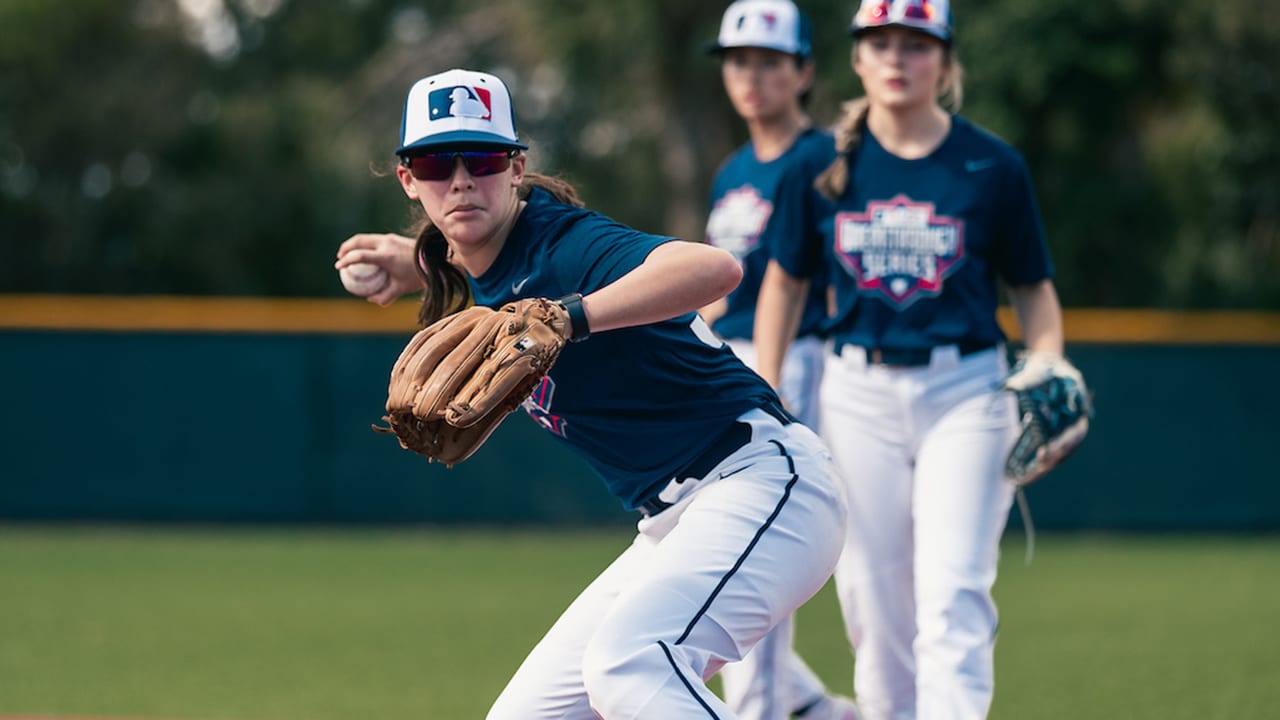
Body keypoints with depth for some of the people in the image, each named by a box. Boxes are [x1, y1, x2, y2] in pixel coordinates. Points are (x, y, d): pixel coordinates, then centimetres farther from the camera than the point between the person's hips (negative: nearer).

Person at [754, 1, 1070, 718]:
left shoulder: (993, 166, -1)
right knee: (872, 601, 3)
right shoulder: (825, 165, 4)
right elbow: (785, 283, 14)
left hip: (964, 392, -2)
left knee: (953, 593, -13)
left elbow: (1034, 288, 8)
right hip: (860, 395, 2)